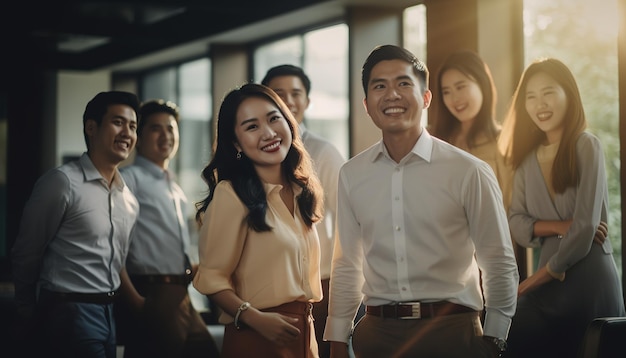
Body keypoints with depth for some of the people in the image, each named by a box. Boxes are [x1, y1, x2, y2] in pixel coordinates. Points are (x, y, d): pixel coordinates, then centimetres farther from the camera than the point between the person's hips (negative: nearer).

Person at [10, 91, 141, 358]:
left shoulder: (129, 201, 11)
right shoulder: (63, 182, -10)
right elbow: (25, 257, -4)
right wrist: (30, 321, 4)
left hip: (108, 315, 7)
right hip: (70, 314, -7)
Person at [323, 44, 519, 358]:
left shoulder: (469, 172, -6)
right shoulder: (351, 175, 5)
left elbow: (500, 267, -1)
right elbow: (347, 267, 11)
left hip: (452, 332, -3)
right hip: (377, 332, 3)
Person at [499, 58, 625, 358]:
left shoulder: (586, 146, -6)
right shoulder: (528, 157, 12)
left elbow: (586, 224, -12)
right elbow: (515, 223, 4)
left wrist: (548, 272, -4)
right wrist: (561, 226, -13)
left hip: (587, 277, -5)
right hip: (550, 281, 5)